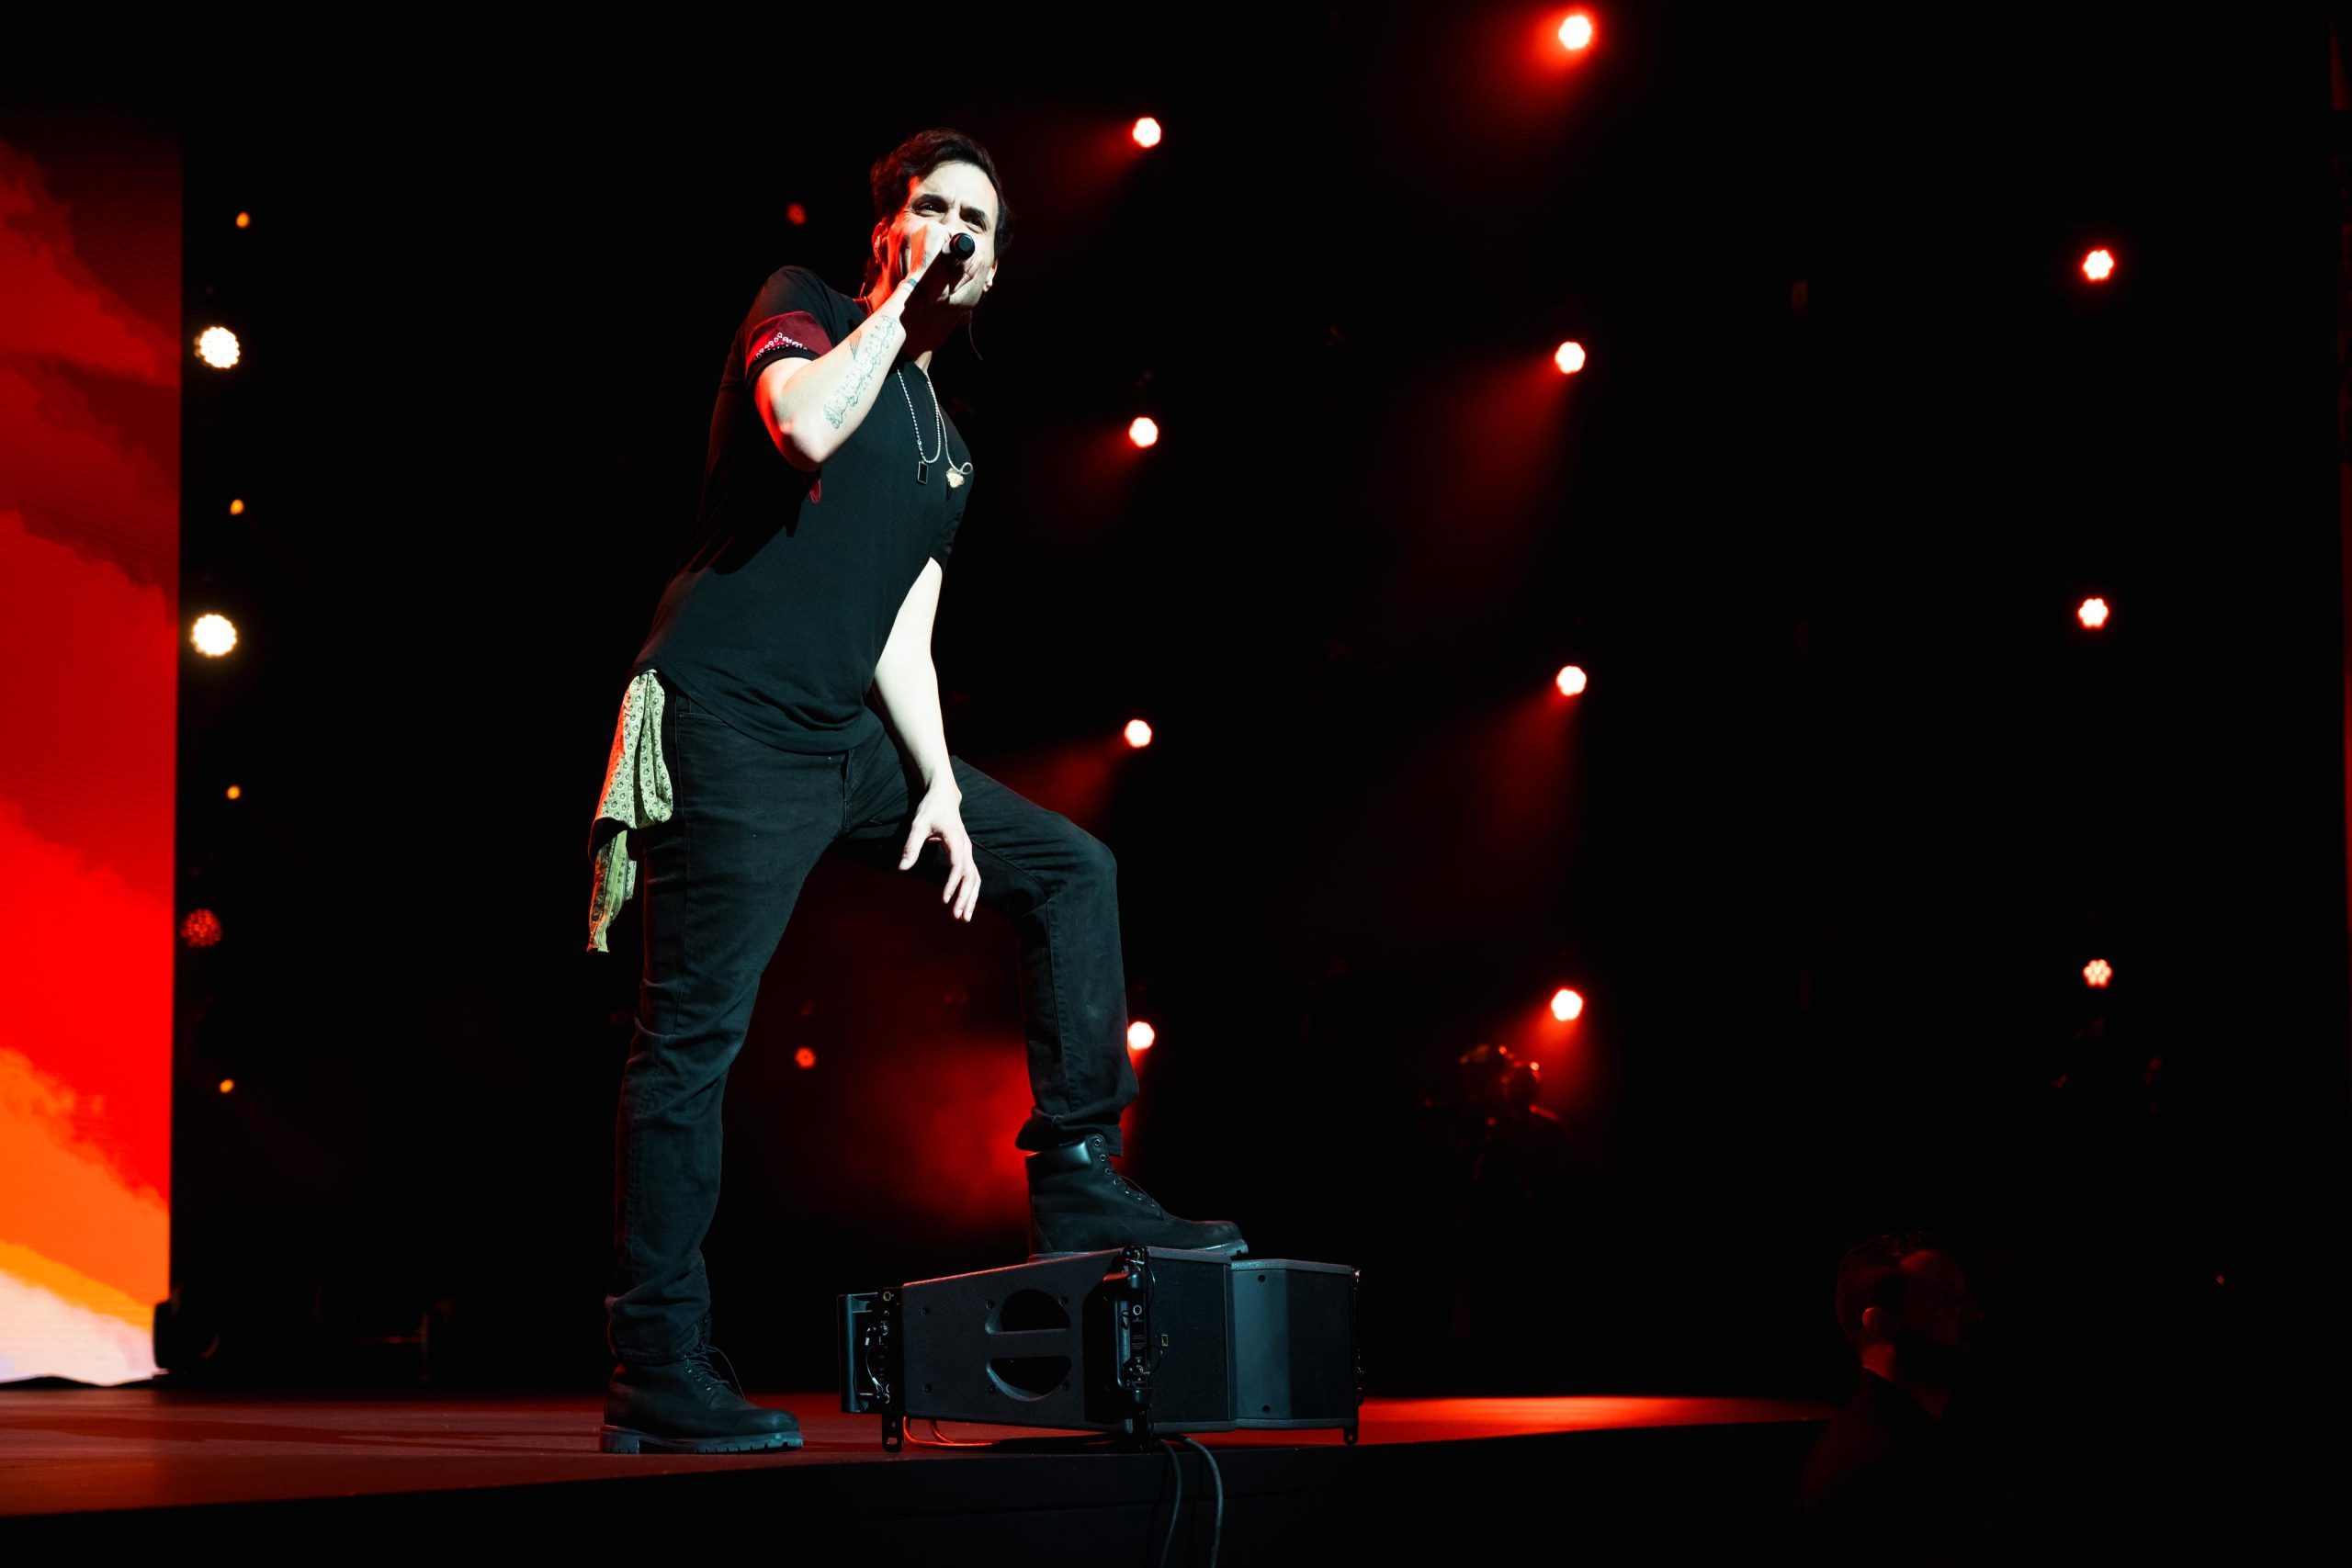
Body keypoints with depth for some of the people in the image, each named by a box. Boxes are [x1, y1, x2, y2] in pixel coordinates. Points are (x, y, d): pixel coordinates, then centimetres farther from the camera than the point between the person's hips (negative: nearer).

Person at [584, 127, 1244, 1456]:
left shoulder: (948, 448, 20)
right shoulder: (802, 311, 1)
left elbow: (903, 639, 16)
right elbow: (805, 424, -23)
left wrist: (941, 786, 3)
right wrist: (895, 302, -9)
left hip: (849, 741, 8)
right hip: (731, 729, -8)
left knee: (1073, 871, 6)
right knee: (696, 1034, -9)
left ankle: (1076, 1184, 6)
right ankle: (657, 1375, -7)